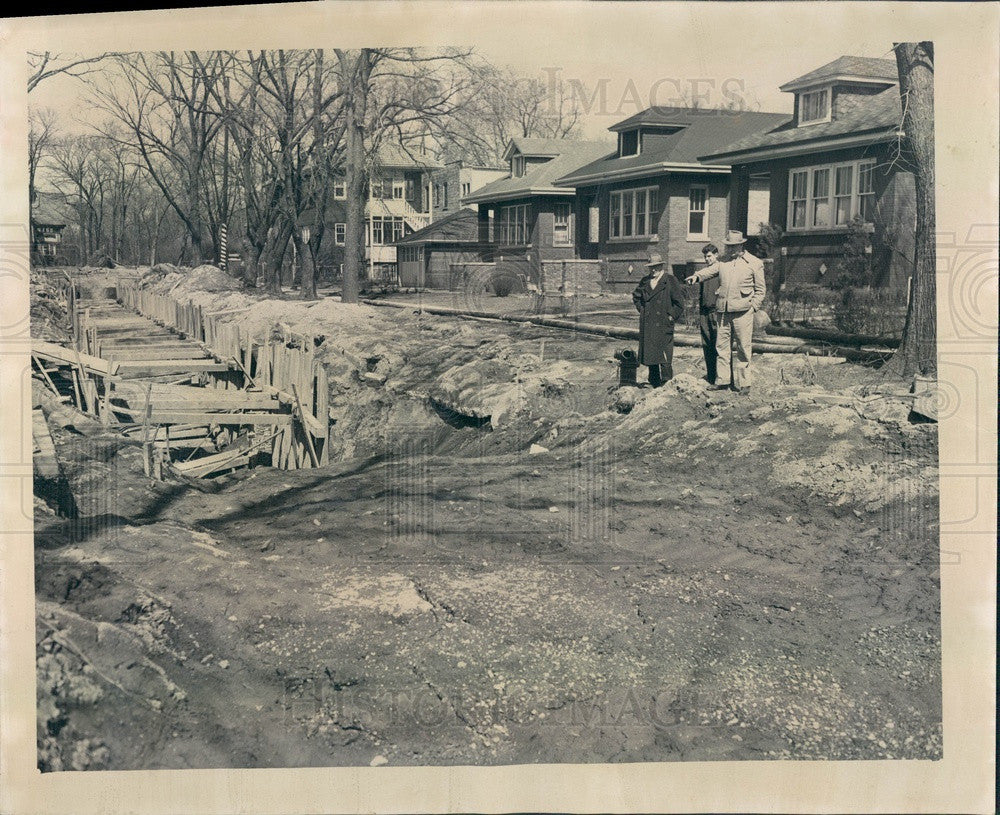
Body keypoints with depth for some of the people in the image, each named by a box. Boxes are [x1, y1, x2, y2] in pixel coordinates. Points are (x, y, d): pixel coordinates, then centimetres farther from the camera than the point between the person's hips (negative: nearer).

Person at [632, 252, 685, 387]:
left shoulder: (671, 281, -2)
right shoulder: (645, 281, 12)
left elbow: (679, 302, -2)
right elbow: (636, 296, 27)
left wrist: (671, 317, -5)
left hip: (664, 326, -5)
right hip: (647, 327, 5)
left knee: (665, 359, -9)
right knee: (650, 356, 7)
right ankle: (655, 384, 16)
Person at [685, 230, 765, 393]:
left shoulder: (755, 263, 5)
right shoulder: (723, 262, 15)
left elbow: (760, 290, 6)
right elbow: (710, 271, 3)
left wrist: (752, 307, -5)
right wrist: (697, 276, -17)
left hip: (742, 312, -4)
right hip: (723, 312, 4)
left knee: (742, 348, -1)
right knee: (722, 346, 6)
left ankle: (742, 383, 6)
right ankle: (723, 380, 14)